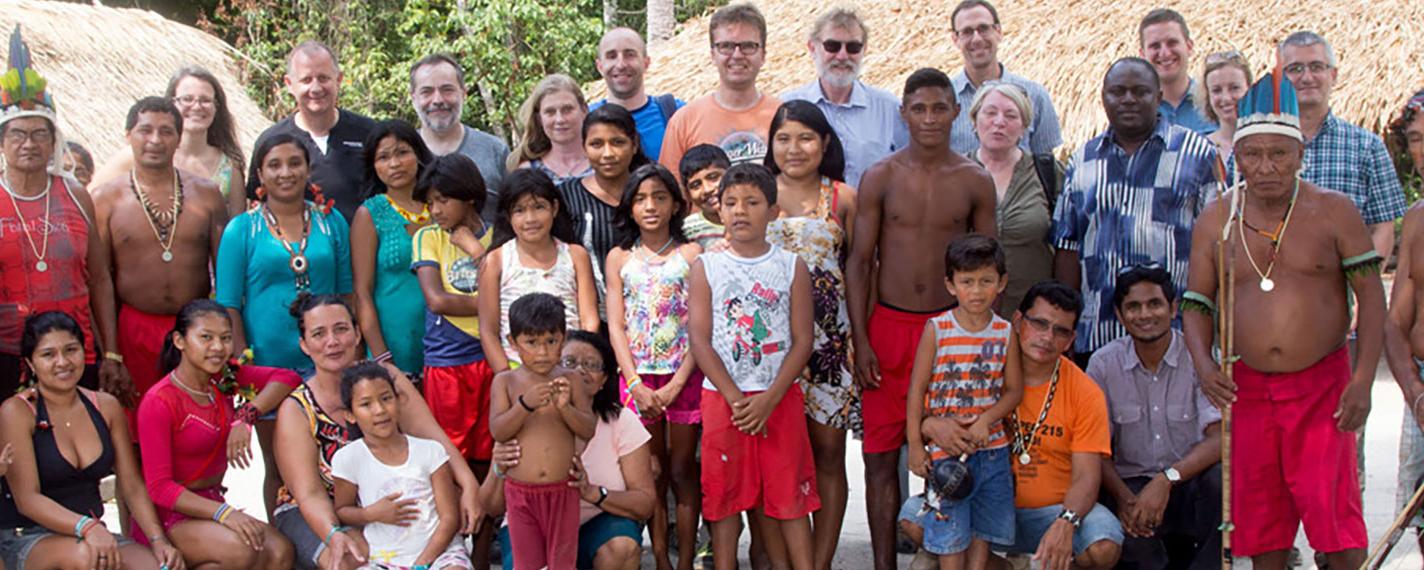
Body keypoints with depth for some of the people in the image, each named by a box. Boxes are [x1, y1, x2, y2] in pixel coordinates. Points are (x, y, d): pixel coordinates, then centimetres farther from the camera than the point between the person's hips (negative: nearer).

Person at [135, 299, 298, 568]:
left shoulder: (224, 376, 4)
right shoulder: (159, 402, -14)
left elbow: (288, 378, 0)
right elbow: (159, 487, -16)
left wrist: (247, 417, -16)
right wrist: (223, 513, -28)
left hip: (211, 503, 6)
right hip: (168, 515, -6)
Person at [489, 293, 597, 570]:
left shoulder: (570, 381, -1)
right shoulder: (505, 381, -2)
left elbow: (589, 430, -5)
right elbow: (498, 431, -12)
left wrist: (565, 407, -23)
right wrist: (526, 404, -27)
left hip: (563, 491, 0)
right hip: (520, 492, 0)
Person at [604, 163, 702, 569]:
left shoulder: (691, 254, 1)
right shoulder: (620, 259, 7)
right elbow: (616, 326, 3)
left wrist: (677, 384, -12)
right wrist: (636, 384, -8)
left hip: (683, 377, -2)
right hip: (638, 378, 2)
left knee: (682, 471, 3)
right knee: (653, 474, 7)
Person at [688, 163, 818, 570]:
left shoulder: (792, 267, 3)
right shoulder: (706, 268, 3)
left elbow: (803, 341, -2)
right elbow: (700, 340, -3)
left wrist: (768, 399, -12)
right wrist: (736, 399, -12)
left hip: (779, 398, 0)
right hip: (722, 399, 0)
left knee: (788, 494, 3)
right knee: (724, 495, 5)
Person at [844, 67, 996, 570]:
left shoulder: (975, 181, 3)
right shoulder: (880, 178, 0)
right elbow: (859, 261, 1)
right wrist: (860, 340, -6)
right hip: (888, 326, 0)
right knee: (881, 456, 2)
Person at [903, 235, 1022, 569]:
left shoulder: (1005, 333, 1)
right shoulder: (937, 329, -6)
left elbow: (1014, 389, 4)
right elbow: (917, 389, -3)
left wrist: (986, 420, -14)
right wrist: (915, 444, -6)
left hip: (991, 449, 3)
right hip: (945, 450, -3)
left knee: (983, 533, 9)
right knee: (951, 538, 0)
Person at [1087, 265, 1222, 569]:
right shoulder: (1104, 364, 0)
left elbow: (1219, 437, -16)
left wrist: (1167, 479, -30)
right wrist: (1123, 497, -20)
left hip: (1189, 481, 0)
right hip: (1131, 484, 0)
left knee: (1223, 477, -33)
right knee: (1128, 535, -32)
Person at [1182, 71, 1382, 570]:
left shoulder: (1333, 212, -3)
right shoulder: (1214, 222, 3)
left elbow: (1371, 297, -2)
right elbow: (1197, 305, 7)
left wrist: (1363, 380, -11)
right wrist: (1203, 365, -12)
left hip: (1322, 384, -2)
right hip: (1247, 388, 3)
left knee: (1333, 513, -5)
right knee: (1261, 522, 8)